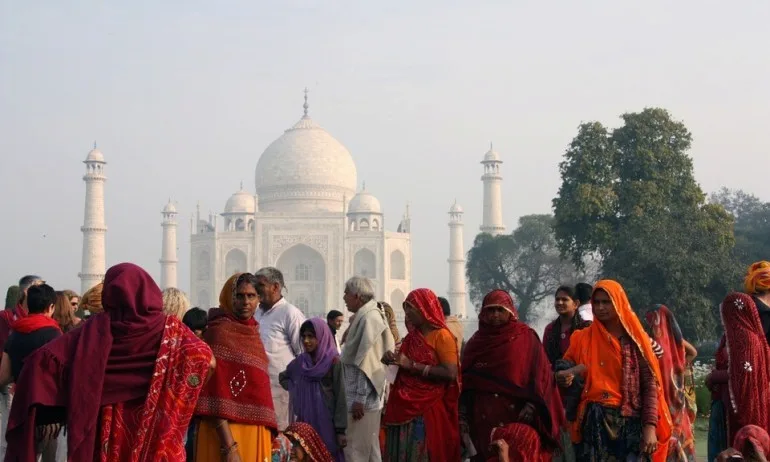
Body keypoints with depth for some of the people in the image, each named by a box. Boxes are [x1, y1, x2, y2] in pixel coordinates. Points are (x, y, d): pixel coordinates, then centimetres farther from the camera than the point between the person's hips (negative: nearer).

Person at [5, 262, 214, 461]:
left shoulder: (97, 329, -4)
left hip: (109, 432, 1)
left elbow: (42, 359, -11)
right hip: (158, 433, 0)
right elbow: (206, 360, -14)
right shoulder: (169, 329, -4)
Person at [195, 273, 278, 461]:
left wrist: (266, 436, 14)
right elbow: (215, 393, -17)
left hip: (256, 432, 8)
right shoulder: (219, 331, -10)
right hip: (229, 433, -8)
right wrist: (229, 446, -23)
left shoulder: (252, 333, 13)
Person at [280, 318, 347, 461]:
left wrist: (340, 430, -13)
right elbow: (283, 378, 26)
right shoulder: (300, 362, 7)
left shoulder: (333, 362, -7)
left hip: (325, 423, -4)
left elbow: (340, 397, -9)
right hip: (302, 421, 4)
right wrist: (294, 389, 6)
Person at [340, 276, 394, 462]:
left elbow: (367, 362, -20)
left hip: (363, 399, -10)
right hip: (366, 398, 10)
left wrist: (360, 398, -21)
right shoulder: (364, 316, 14)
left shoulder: (369, 318, -15)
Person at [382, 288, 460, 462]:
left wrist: (412, 365, -19)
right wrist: (394, 360, 1)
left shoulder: (442, 336, -8)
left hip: (428, 411, -7)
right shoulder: (412, 336, 13)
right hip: (405, 409, 7)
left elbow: (450, 373, -20)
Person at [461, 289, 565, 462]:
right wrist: (463, 416, 5)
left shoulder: (526, 338, 2)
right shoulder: (476, 342, 10)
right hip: (484, 419, 3)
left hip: (518, 416, -3)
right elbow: (466, 382, 10)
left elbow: (540, 374, -2)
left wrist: (531, 404, -14)